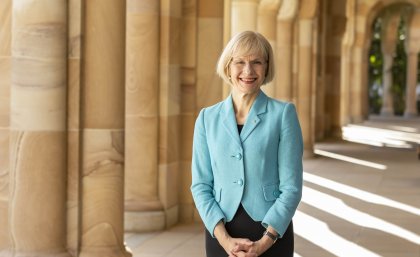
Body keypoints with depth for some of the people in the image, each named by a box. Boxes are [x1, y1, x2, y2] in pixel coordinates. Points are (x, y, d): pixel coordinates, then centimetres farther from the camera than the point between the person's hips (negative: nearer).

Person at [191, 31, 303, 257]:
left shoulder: (283, 114, -1)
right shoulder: (208, 118, 5)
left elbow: (291, 186, -5)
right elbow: (201, 185, 2)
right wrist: (224, 238, -11)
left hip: (271, 236, -2)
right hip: (222, 235, 2)